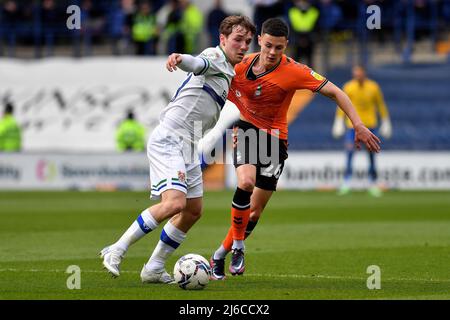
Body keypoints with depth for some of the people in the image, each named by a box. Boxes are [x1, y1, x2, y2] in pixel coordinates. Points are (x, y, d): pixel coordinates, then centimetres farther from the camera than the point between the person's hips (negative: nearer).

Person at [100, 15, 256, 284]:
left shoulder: (229, 73, 22)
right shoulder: (215, 56, -6)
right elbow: (198, 64, -30)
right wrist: (180, 58, -53)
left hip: (188, 146, 10)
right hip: (169, 139, -10)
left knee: (193, 211, 11)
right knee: (174, 203, -24)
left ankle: (154, 269, 19)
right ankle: (116, 251, -16)